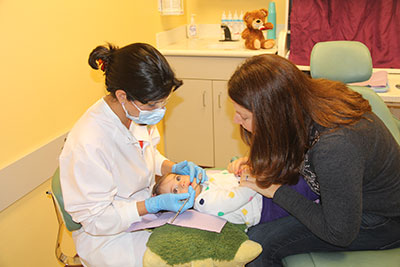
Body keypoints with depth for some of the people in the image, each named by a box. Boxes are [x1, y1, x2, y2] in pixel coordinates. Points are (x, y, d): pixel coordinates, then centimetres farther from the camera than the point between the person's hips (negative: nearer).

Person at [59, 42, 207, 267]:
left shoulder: (138, 113, -10)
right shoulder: (88, 146, -32)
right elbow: (95, 219, -22)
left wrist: (173, 168, -9)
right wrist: (155, 204, -29)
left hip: (145, 208, 7)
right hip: (108, 239, -7)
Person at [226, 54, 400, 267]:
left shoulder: (335, 147, -40)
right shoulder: (308, 97, -15)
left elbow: (340, 234, -26)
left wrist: (276, 191, -22)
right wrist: (258, 163, -9)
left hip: (380, 222, -7)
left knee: (260, 243, -16)